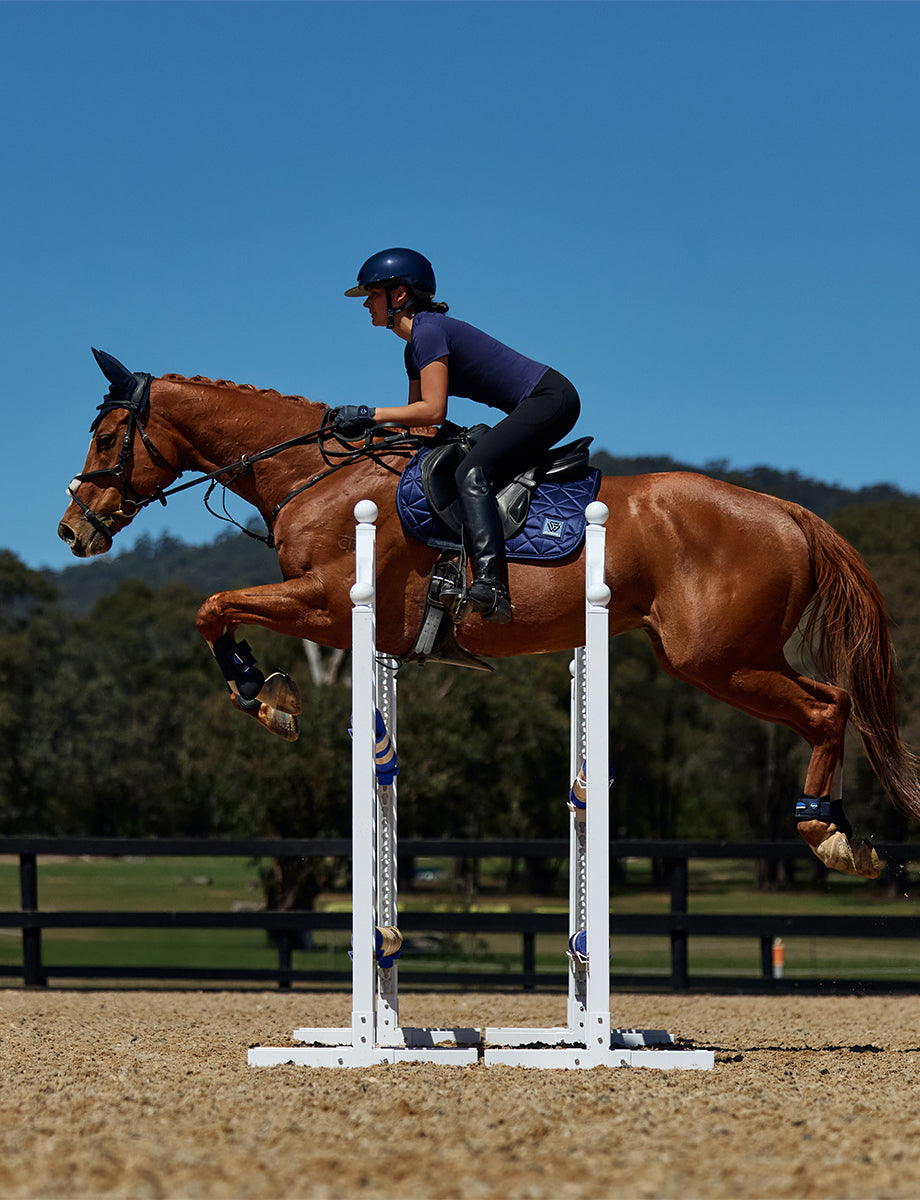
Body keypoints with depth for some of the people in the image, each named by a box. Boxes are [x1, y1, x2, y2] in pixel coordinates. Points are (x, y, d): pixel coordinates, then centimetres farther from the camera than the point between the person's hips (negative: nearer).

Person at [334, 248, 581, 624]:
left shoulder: (429, 331, -13)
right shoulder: (414, 348, 18)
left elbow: (433, 411, -20)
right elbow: (416, 417, 21)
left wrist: (369, 414, -15)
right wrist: (366, 428, 8)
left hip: (551, 399, -11)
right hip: (540, 405, 11)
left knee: (472, 474, -24)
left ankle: (491, 587, -39)